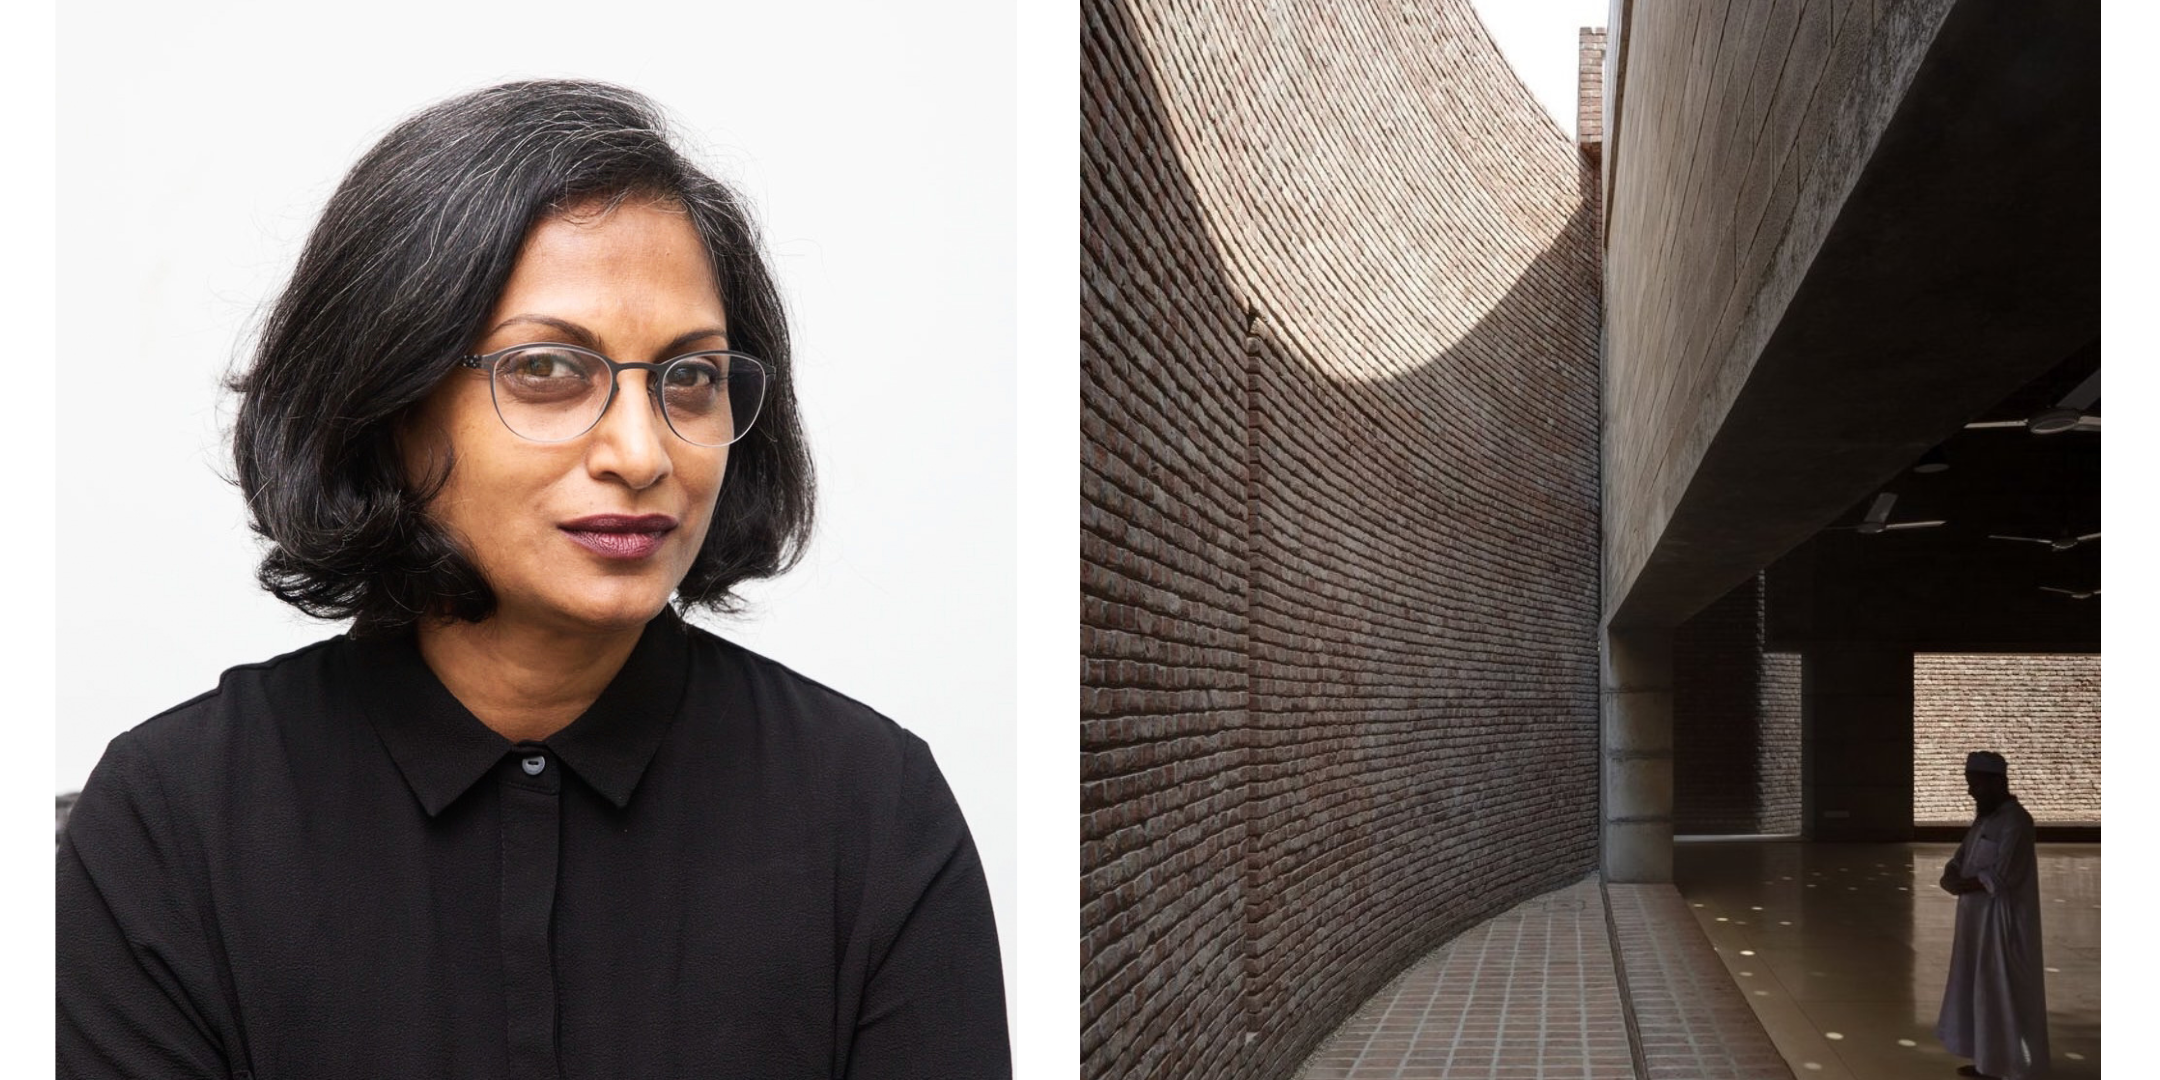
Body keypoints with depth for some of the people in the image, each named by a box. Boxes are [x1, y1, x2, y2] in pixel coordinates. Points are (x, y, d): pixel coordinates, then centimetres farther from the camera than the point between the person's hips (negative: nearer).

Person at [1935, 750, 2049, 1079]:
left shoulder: (2015, 822, -17)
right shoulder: (1985, 818, 12)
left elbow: (2000, 877, -24)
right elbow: (1959, 860, 12)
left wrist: (1960, 886, -13)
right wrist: (1952, 878, -9)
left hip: (2004, 922, -9)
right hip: (1979, 920, 9)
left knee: (2006, 992, -3)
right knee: (1981, 989, 14)